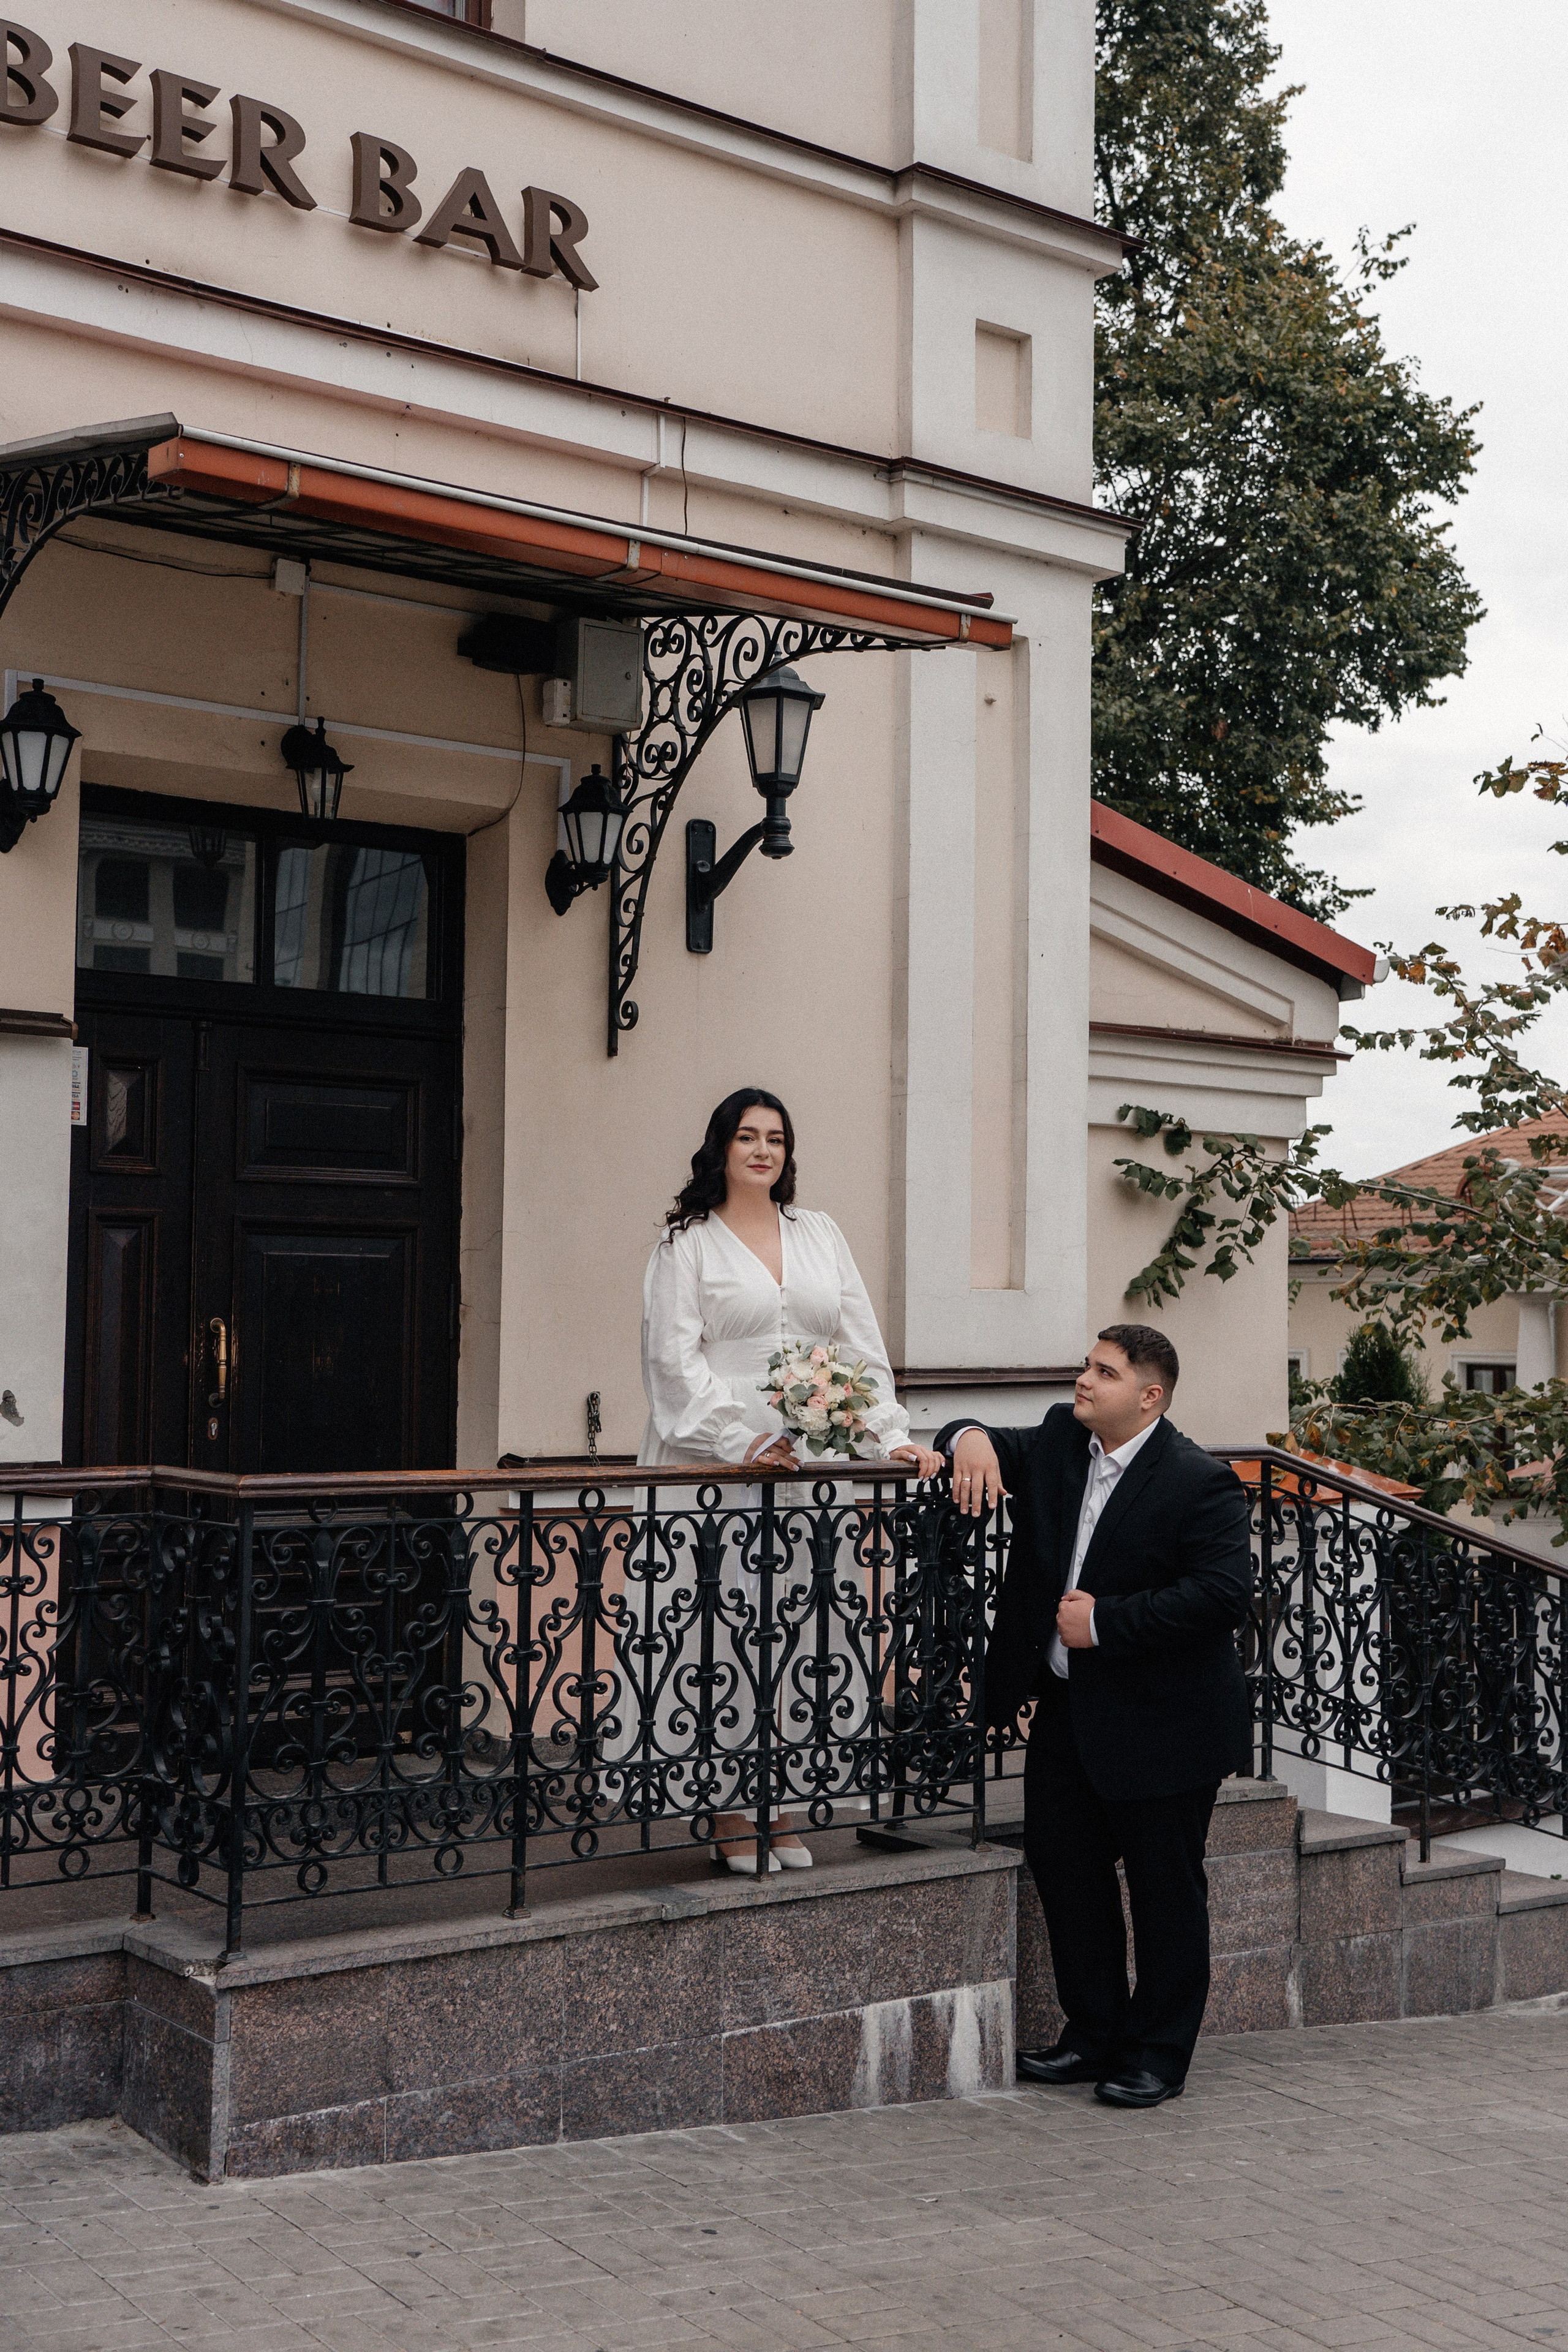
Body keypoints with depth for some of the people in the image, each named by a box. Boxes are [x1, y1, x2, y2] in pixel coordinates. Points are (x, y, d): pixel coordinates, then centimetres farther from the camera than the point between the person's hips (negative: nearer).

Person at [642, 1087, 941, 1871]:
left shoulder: (819, 1234, 17)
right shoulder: (687, 1243, 4)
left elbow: (862, 1343, 14)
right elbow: (676, 1359, -5)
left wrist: (891, 1434, 1)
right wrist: (743, 1440, -17)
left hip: (813, 1466, 4)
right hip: (719, 1466, -4)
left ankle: (782, 1809, 10)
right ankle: (730, 1815, 2)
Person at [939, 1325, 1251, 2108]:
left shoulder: (1201, 1483, -16)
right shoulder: (1057, 1443, 5)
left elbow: (1224, 1592, -23)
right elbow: (995, 1448, 15)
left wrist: (1105, 1622, -22)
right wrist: (970, 1438, -12)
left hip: (1160, 1721, -7)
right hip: (1067, 1709, 7)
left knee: (1164, 1888, 4)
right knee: (1063, 1865, 12)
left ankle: (1157, 2056, 18)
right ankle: (1093, 2036, 27)